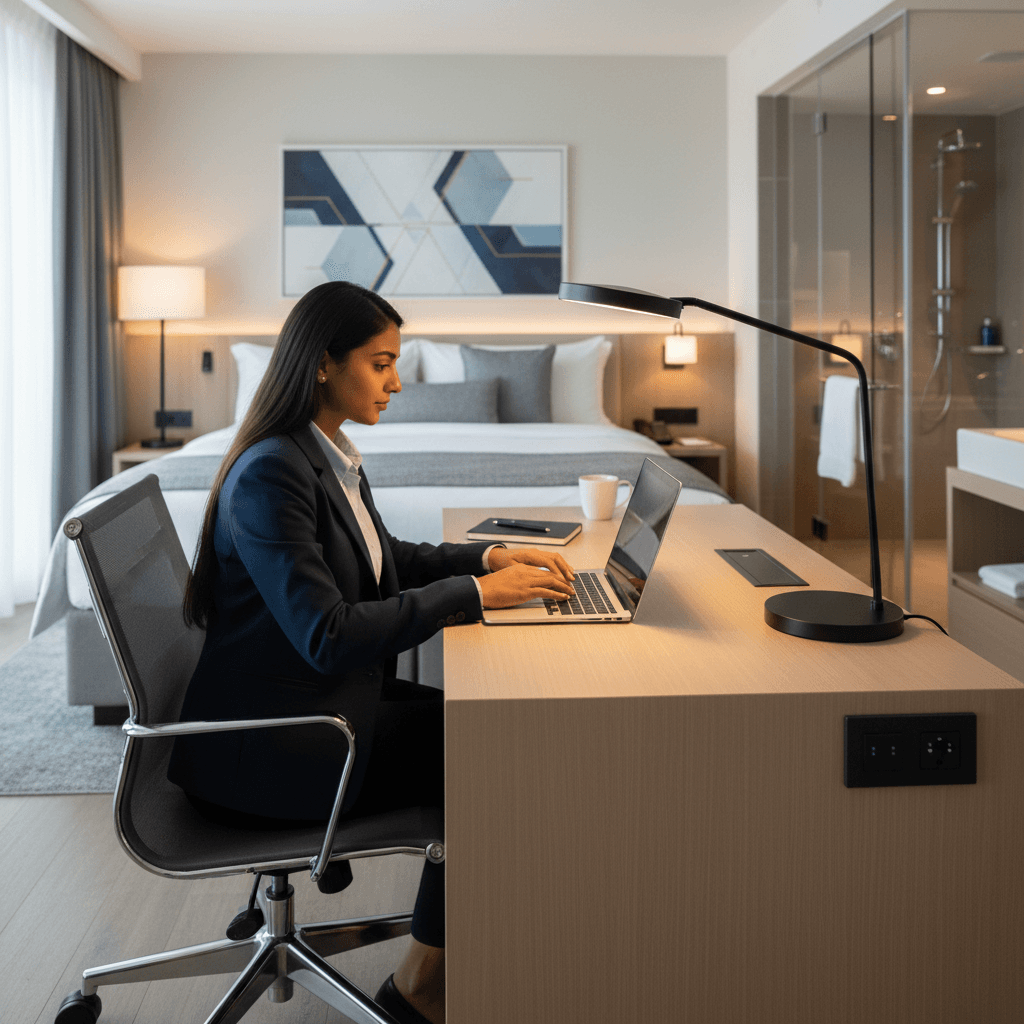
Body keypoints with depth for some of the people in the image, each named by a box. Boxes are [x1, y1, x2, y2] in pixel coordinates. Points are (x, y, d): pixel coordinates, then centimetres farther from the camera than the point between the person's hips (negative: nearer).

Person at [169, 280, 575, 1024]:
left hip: (325, 698, 9)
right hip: (264, 745, -9)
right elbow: (327, 635, -28)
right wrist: (474, 593, -23)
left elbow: (383, 560, 21)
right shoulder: (271, 473, -23)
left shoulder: (329, 455, 7)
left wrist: (489, 557, 5)